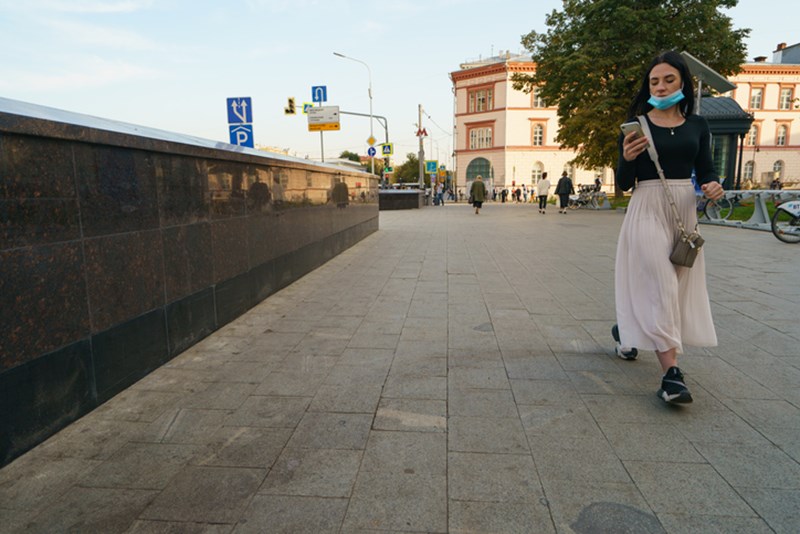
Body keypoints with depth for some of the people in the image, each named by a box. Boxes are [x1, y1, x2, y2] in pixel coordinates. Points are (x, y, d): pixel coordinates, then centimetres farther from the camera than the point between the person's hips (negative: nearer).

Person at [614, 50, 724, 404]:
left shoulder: (697, 125, 10)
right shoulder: (636, 125, -1)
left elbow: (705, 170, 14)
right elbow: (624, 184, -2)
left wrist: (713, 186, -9)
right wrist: (627, 158, -23)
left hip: (685, 210, 5)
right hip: (647, 209, -5)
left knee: (680, 281, 13)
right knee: (659, 285, -12)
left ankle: (625, 330, 37)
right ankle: (671, 371, -12)